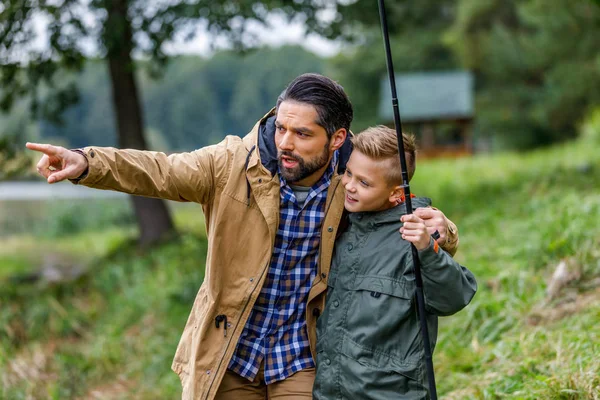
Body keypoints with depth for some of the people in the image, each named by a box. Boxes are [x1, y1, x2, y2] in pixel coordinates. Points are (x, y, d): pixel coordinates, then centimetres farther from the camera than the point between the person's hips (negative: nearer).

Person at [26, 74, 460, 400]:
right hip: (226, 353, 1)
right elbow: (161, 172, -19)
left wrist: (438, 229, -19)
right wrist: (87, 162, -35)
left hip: (301, 359, 0)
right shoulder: (236, 163, -11)